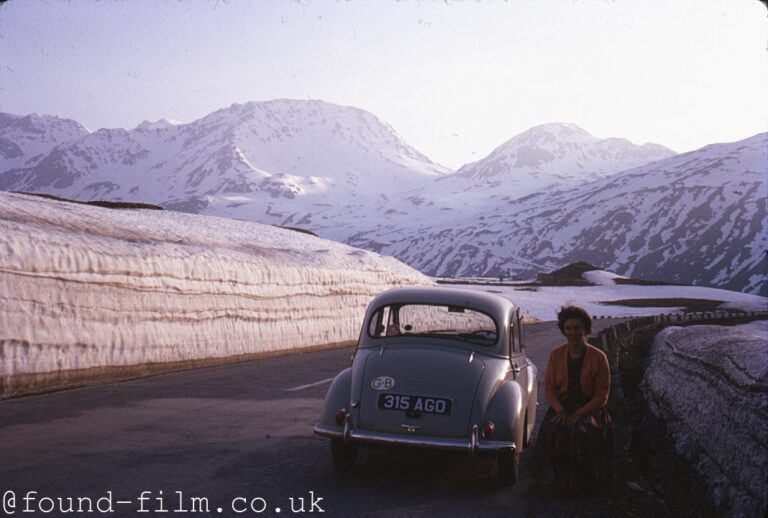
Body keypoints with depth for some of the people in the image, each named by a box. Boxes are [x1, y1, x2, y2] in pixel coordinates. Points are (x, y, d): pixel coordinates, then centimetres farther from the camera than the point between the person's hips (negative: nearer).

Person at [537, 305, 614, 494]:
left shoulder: (598, 357, -4)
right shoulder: (556, 355, 4)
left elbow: (602, 396, -4)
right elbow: (550, 388, 6)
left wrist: (578, 413, -16)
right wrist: (560, 411, -13)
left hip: (589, 408, -2)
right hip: (561, 406, 2)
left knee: (580, 431, -33)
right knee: (552, 431, -29)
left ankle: (578, 477, -11)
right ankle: (562, 475, -7)